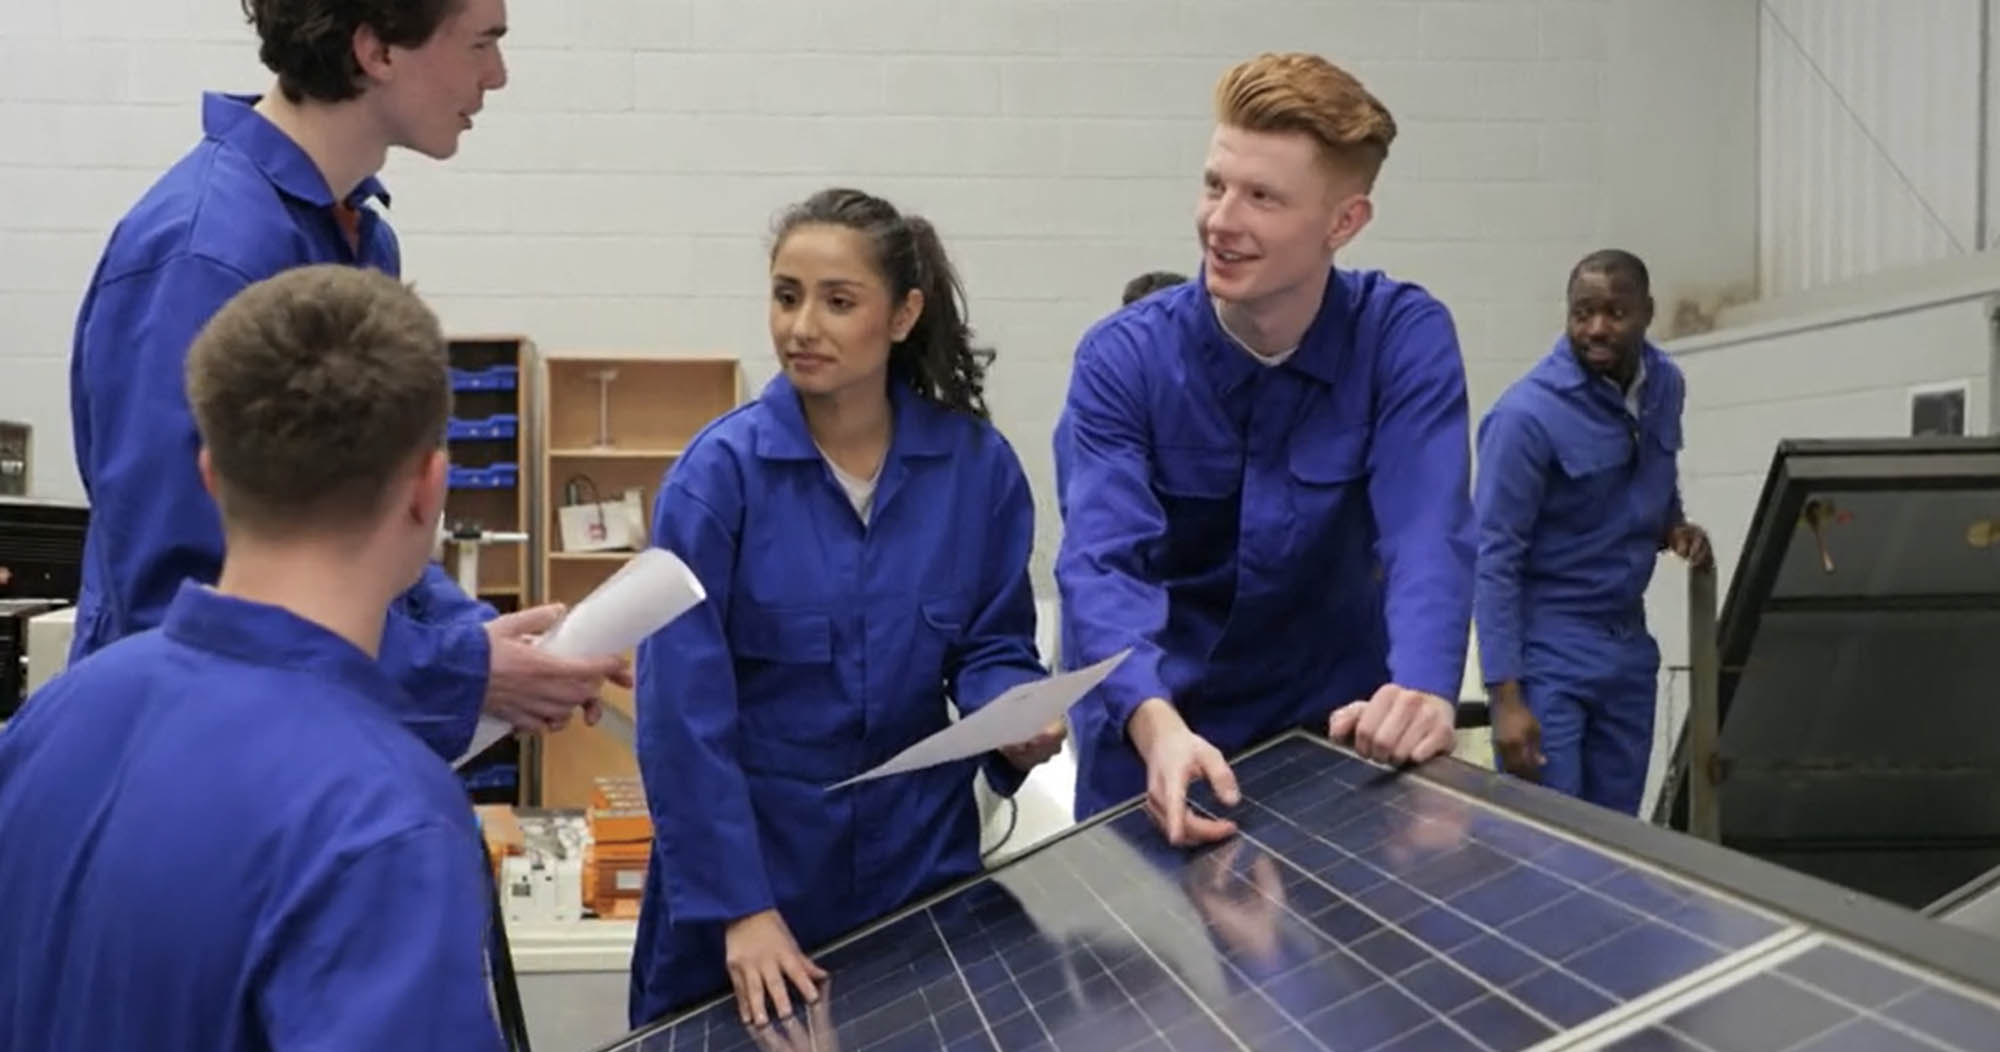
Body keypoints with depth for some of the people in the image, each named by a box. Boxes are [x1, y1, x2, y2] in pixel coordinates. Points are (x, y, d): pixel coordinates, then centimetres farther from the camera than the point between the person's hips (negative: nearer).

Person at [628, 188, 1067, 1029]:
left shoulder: (978, 464, -7)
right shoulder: (719, 471, -15)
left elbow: (992, 646, 4)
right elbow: (684, 712, -16)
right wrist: (739, 905, -19)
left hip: (918, 857, 3)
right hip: (750, 857, -2)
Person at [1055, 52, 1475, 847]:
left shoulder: (1405, 338, -12)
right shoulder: (1123, 358, -14)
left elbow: (1429, 532, -25)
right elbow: (1101, 562, -25)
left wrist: (1422, 689, -45)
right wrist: (1157, 723, -44)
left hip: (1333, 727, 0)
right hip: (1152, 742, 0)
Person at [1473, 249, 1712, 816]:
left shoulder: (1665, 385, 4)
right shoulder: (1527, 414, -18)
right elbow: (1494, 559, -18)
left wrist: (1672, 526, -1)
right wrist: (1506, 696, -22)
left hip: (1629, 643, 7)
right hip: (1547, 650, -7)